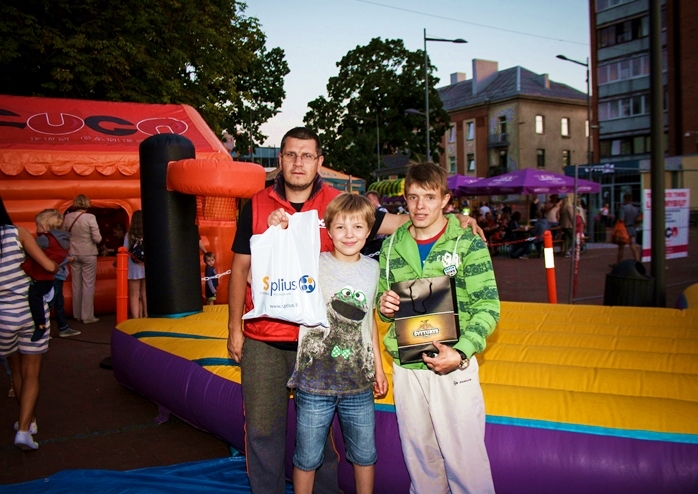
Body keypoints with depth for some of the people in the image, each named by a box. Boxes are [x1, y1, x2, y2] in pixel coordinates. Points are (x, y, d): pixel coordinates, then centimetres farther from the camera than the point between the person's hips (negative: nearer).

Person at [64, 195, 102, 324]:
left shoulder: (68, 217, -2)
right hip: (88, 254, -5)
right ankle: (87, 316, 3)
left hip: (73, 254, 5)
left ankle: (77, 314, 22)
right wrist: (98, 238, 6)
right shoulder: (90, 217, -15)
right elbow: (97, 239, -16)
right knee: (88, 285, 1)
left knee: (76, 284, 13)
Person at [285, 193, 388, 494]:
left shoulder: (373, 269, 3)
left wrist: (378, 366, 17)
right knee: (307, 458, 12)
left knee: (365, 455, 19)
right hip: (315, 381, -3)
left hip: (359, 381, 4)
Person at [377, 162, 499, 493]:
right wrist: (383, 304, -6)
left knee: (465, 461, 2)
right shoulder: (392, 246, 8)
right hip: (405, 367, 4)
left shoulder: (467, 242, -4)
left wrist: (461, 352, -21)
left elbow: (488, 306, -8)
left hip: (454, 367, -3)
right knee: (420, 460, 16)